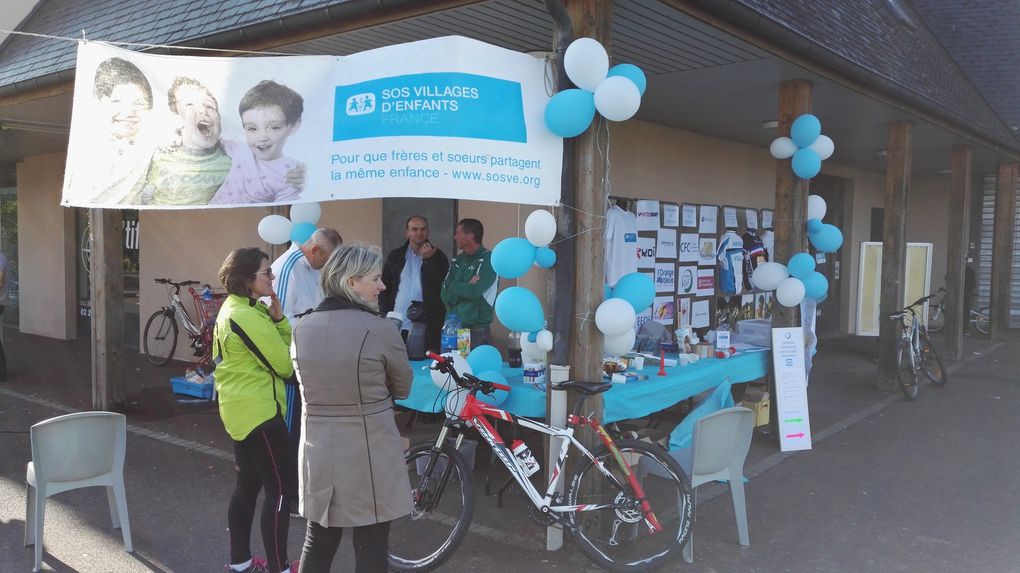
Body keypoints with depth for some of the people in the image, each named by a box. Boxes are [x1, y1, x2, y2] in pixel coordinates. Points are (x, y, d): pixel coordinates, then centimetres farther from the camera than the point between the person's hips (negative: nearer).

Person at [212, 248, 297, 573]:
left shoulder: (233, 309, 11)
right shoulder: (248, 317, -21)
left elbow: (275, 345, 9)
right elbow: (285, 365, -18)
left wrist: (277, 319, -7)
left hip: (241, 409, 10)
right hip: (258, 412, -10)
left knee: (248, 485, 17)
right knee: (279, 490, -3)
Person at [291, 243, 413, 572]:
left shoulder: (302, 328, 1)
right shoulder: (379, 329, -16)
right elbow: (403, 389, -2)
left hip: (319, 450, 5)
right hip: (369, 453, -5)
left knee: (317, 545, 19)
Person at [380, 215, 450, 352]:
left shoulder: (438, 257, 6)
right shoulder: (395, 256, 11)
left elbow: (441, 286, -6)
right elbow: (384, 287, 11)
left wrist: (429, 259, -11)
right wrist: (385, 316, 1)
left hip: (428, 327, -1)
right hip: (398, 325, 2)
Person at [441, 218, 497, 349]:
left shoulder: (488, 260, -7)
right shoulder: (457, 261, 12)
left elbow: (475, 292, -18)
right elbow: (445, 295, 3)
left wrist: (454, 286, -2)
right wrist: (466, 288, -12)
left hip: (476, 331, -5)